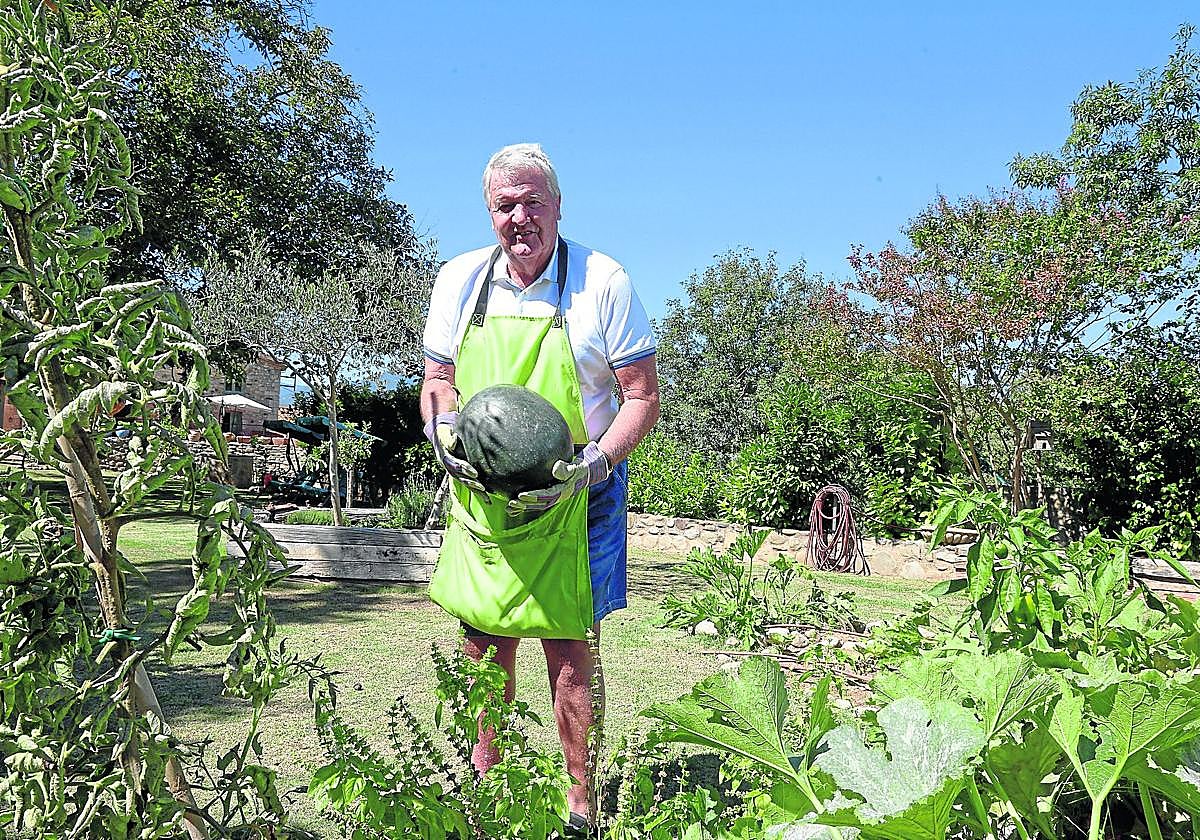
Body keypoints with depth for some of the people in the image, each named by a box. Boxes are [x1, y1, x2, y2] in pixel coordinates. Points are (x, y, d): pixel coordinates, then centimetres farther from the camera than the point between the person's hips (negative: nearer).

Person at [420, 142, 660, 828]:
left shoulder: (603, 283, -9)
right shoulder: (460, 280, 3)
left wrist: (591, 464, -21)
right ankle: (483, 779, 30)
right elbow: (438, 383, 13)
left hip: (573, 496, -3)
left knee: (569, 645, -1)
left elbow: (644, 397, -7)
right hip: (481, 496, 4)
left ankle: (580, 803, 15)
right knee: (484, 639, 10)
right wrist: (445, 431, -9)